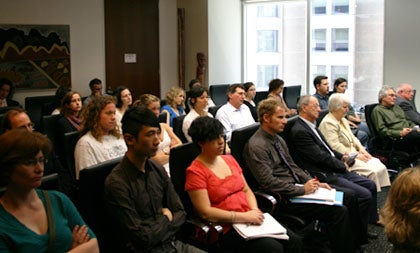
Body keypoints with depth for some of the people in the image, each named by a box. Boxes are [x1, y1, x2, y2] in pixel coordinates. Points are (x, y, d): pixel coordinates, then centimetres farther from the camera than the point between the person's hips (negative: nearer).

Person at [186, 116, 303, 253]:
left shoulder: (229, 159, 13)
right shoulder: (195, 171, -9)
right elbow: (205, 212, -15)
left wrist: (255, 211, -5)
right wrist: (243, 217, -18)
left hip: (248, 219, 7)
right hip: (225, 228, -7)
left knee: (294, 241, -10)